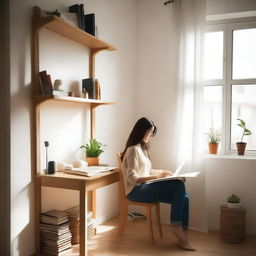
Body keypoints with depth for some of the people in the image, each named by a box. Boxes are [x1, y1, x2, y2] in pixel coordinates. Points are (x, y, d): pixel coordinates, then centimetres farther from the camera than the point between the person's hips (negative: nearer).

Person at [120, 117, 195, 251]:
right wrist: (155, 177, -20)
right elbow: (131, 178, -18)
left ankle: (183, 238, -15)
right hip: (136, 191, -9)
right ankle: (175, 225, -14)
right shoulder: (133, 149, -11)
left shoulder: (141, 148, 19)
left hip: (144, 187, 9)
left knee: (183, 197, -13)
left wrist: (163, 172, 11)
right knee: (179, 186, -25)